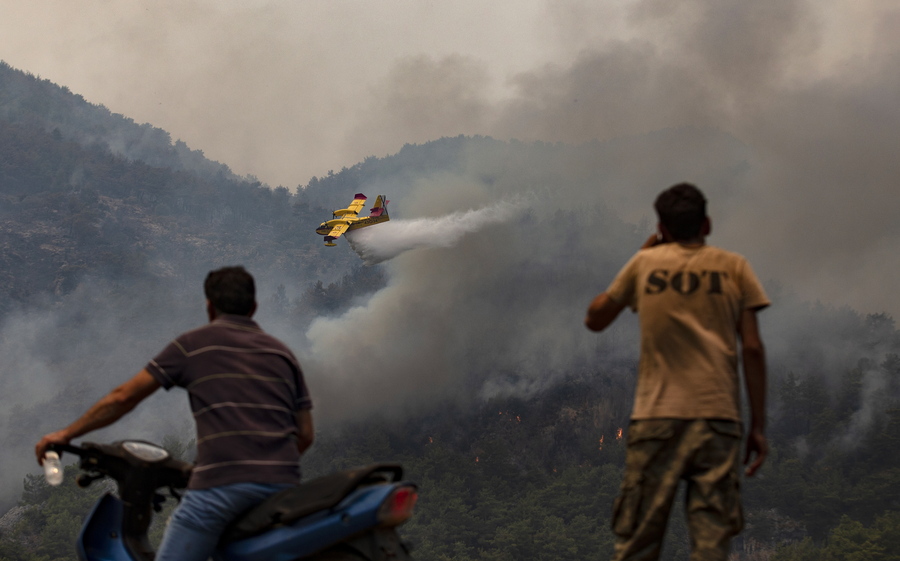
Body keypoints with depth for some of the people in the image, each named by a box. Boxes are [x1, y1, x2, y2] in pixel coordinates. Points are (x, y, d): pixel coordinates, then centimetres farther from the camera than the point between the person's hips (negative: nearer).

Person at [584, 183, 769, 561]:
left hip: (656, 417, 0)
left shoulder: (644, 264, 10)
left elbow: (594, 320, 23)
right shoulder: (734, 267, 9)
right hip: (718, 416, 0)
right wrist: (758, 426, 5)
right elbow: (752, 349, 2)